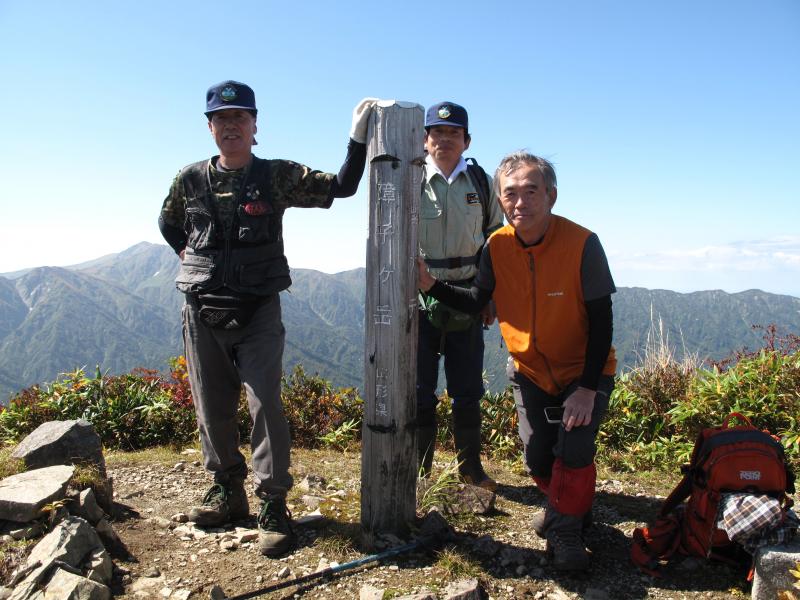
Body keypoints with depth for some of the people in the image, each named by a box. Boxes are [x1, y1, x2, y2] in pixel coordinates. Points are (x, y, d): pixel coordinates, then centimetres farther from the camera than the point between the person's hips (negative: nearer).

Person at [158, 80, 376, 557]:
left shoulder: (278, 176, -1)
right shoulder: (190, 180, 6)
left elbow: (341, 188, -6)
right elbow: (169, 224, 23)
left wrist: (358, 137, -14)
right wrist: (193, 258, 10)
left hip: (258, 311, -3)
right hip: (202, 311, 3)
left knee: (265, 404, -9)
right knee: (212, 409, 10)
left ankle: (273, 504, 3)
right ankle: (228, 491, 29)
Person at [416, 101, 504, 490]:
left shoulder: (482, 184, 6)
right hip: (418, 297, -2)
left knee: (468, 389, 9)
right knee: (419, 389, 4)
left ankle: (470, 468, 26)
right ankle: (418, 470, 19)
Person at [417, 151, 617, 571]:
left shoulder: (582, 244, -24)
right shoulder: (497, 246, -13)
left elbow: (601, 321, -20)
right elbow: (476, 302, -6)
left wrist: (587, 388, -22)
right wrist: (431, 285, -21)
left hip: (585, 370, -3)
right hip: (530, 371, 4)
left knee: (574, 450, -17)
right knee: (537, 459, 6)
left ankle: (565, 528, 10)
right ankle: (571, 504, 39)